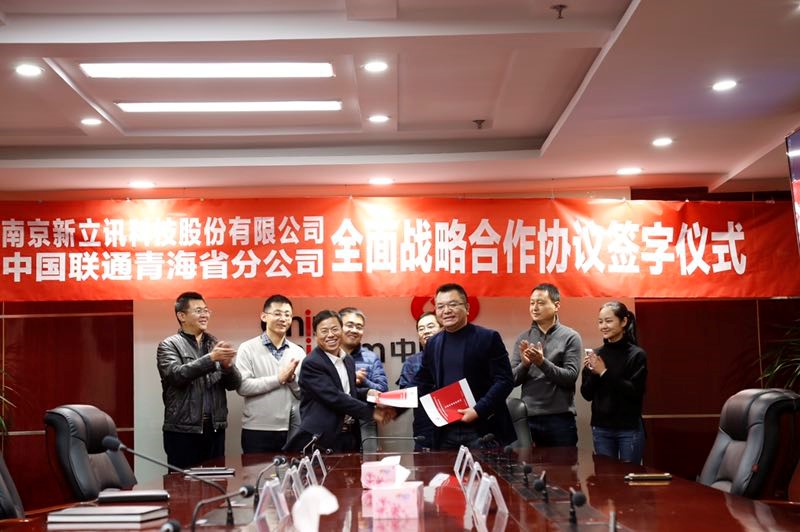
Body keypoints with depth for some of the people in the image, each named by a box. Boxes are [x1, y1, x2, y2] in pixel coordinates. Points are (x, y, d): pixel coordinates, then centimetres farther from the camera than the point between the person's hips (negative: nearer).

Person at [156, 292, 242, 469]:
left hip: (215, 428, 4)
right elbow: (176, 374, -18)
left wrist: (227, 365, -14)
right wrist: (211, 358, -24)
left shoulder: (215, 344, 13)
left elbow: (234, 384, 7)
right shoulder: (169, 345, 0)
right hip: (183, 430, -4)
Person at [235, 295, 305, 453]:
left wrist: (292, 379, -12)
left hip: (291, 431, 3)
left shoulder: (298, 352, 7)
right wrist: (279, 379, -13)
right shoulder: (248, 349, -2)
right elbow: (242, 386, -14)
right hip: (257, 431, -3)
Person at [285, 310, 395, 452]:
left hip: (350, 438, 7)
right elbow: (334, 398, -20)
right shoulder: (311, 364, -13)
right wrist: (372, 412, -17)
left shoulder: (348, 360, 13)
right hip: (321, 440, -7)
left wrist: (367, 393, 3)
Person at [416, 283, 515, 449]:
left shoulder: (488, 338, -4)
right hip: (445, 431, 4)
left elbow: (505, 380, -9)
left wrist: (478, 410, -17)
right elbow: (424, 382, 23)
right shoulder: (432, 343, 12)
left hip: (483, 430, -4)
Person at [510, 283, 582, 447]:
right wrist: (524, 363, -16)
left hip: (560, 418, -2)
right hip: (528, 417, 3)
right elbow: (512, 379, 4)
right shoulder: (523, 338, 8)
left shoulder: (570, 337, -1)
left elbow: (570, 377, -10)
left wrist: (542, 362, -23)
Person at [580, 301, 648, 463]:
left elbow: (636, 392, -14)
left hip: (630, 429, -3)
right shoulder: (596, 354, 5)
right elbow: (587, 395, 5)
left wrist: (605, 373, -16)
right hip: (601, 428, 3)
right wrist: (592, 373, -13)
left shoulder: (637, 354, -5)